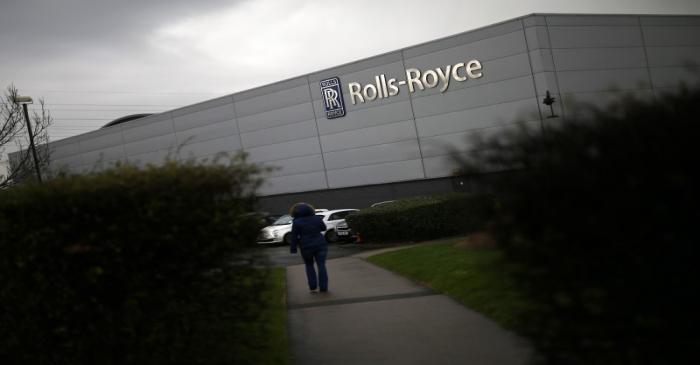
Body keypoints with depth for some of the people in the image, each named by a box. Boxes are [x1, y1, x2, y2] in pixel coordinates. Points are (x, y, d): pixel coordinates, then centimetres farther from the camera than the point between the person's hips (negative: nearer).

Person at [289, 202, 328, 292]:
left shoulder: (296, 222, -8)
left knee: (309, 265, 17)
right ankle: (323, 287, -1)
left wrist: (293, 249, 0)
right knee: (321, 265, 4)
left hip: (306, 247, -1)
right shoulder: (317, 218, 2)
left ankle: (313, 287, 12)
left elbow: (294, 237, -7)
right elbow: (323, 228, 17)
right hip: (320, 245, 1)